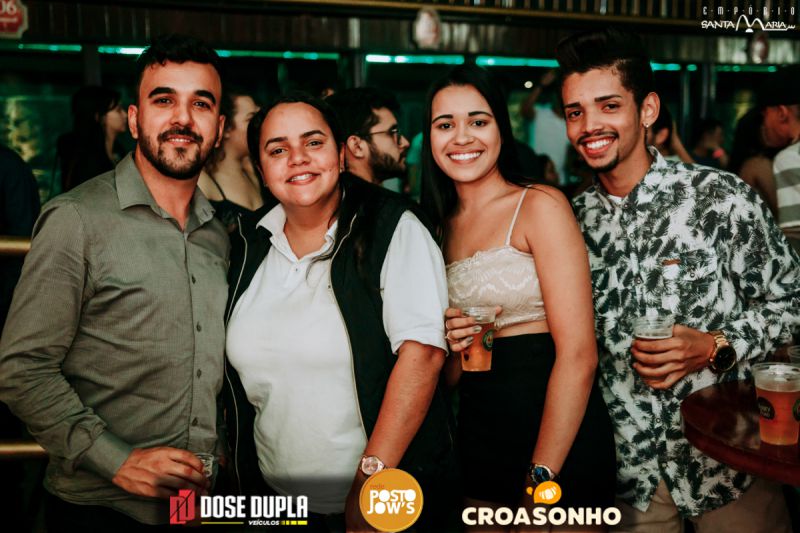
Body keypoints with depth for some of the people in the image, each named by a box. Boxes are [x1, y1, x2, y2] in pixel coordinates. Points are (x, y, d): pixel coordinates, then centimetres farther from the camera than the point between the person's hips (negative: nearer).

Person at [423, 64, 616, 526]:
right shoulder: (442, 226, 7)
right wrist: (452, 348, -7)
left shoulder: (540, 205, -10)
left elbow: (578, 353, -15)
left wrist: (541, 478, -15)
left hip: (560, 443, -5)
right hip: (479, 441, 5)